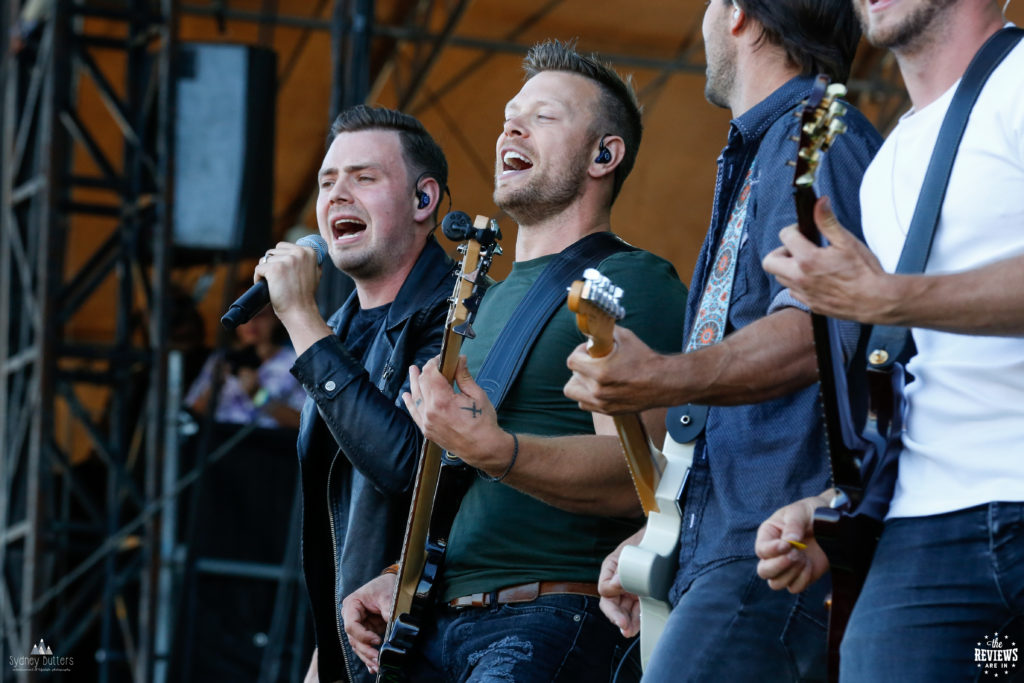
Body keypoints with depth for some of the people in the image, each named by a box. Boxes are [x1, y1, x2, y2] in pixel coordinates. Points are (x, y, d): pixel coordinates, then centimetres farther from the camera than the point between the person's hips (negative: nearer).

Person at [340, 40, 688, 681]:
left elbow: (638, 476, -16)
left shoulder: (630, 284, -3)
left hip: (554, 621, -8)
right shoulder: (490, 300, 23)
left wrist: (491, 450, -29)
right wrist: (399, 579, 13)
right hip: (439, 622, 8)